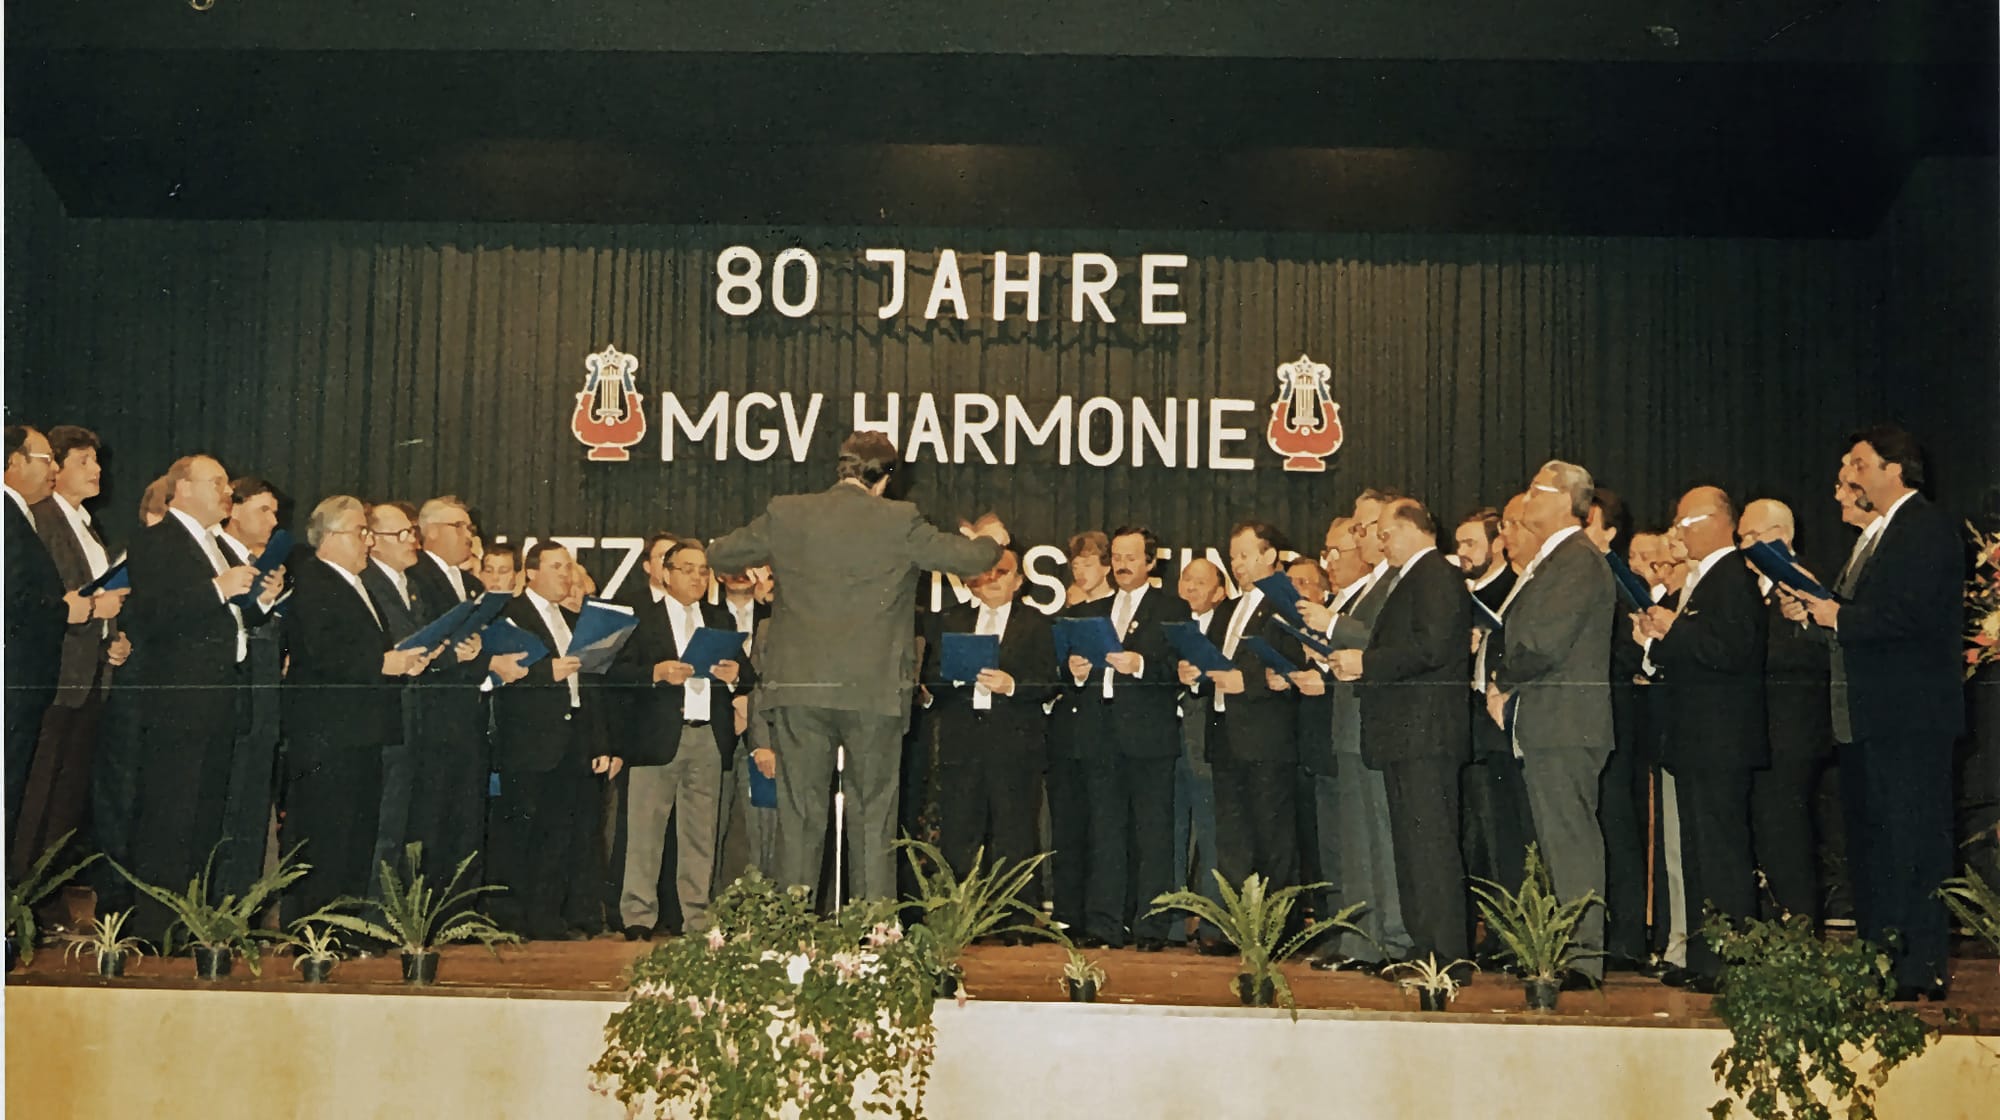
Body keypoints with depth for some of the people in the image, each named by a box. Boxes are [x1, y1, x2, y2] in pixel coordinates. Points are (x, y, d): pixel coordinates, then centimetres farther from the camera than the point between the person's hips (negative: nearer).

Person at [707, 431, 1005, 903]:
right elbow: (969, 559, 3)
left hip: (799, 688, 2)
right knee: (873, 817, 7)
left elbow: (718, 554, 13)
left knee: (799, 815, 9)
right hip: (874, 689, -1)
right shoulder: (899, 521, -5)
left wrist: (768, 554, 33)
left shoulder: (786, 514, 1)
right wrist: (990, 537, 26)